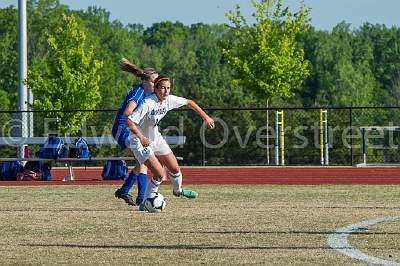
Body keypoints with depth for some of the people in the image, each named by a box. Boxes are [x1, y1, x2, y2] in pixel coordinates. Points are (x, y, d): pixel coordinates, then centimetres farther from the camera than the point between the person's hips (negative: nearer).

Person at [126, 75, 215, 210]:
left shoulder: (169, 100, -10)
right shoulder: (148, 103, -31)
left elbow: (189, 102, 8)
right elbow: (129, 121, -37)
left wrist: (205, 116, 6)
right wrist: (141, 137, -47)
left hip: (155, 137, 7)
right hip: (139, 141, -7)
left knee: (174, 168, 14)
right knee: (160, 174, -18)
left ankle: (178, 190, 47)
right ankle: (144, 204, -2)